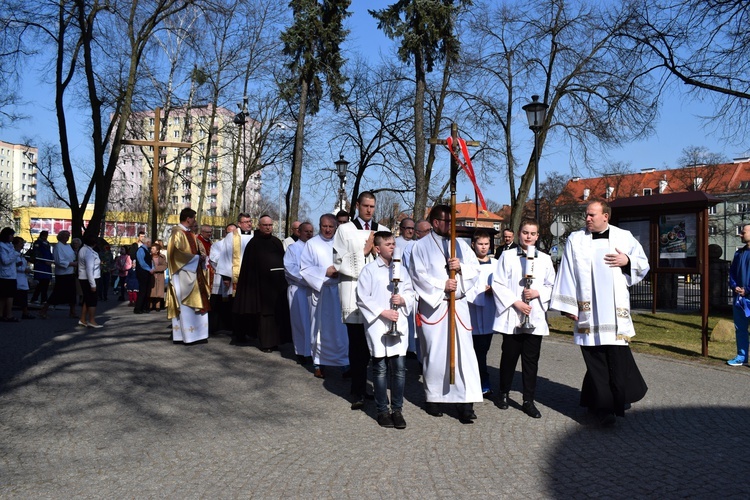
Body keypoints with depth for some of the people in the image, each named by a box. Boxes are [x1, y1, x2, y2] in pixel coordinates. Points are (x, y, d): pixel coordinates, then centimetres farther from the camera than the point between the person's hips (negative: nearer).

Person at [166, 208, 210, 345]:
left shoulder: (188, 234, 17)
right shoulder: (178, 233, -11)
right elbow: (177, 252, -20)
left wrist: (200, 258, 5)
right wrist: (195, 258, -15)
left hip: (192, 273, 9)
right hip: (184, 273, -9)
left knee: (195, 303, 7)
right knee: (187, 304, -6)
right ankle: (189, 336, -3)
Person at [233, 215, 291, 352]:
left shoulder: (277, 242, 13)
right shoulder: (254, 243, 0)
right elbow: (249, 265, -4)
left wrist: (283, 279, 9)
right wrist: (252, 283, -12)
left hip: (277, 283, 4)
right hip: (261, 283, -4)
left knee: (278, 312, 5)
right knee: (264, 312, -2)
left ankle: (275, 341, 15)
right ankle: (265, 342, 5)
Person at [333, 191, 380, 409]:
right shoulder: (345, 230, 7)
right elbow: (339, 260, -1)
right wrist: (364, 252, -5)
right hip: (354, 291, -2)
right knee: (357, 344, -1)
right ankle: (358, 391, 5)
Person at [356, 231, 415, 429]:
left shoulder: (400, 270, 13)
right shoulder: (369, 270, -2)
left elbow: (411, 293, 15)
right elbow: (362, 299, -7)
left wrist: (403, 299, -7)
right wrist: (383, 312, -13)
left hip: (399, 325, 4)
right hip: (378, 326, -3)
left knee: (399, 368, 2)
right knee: (381, 369, 4)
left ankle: (397, 409, 13)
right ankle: (382, 410, 15)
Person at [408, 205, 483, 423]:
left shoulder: (460, 245, 13)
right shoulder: (421, 246, 1)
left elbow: (475, 270, 8)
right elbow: (418, 275, -9)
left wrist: (461, 267, -11)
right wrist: (442, 286, -14)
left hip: (458, 305, 3)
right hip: (433, 306, -3)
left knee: (463, 351, -3)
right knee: (434, 353, 2)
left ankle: (465, 401, -1)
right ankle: (433, 397, 17)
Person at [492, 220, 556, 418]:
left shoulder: (545, 259, 9)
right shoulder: (507, 256, 1)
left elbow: (551, 286, 11)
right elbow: (498, 284, -4)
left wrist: (538, 293, -9)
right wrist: (515, 302, -12)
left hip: (535, 317, 2)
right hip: (512, 316, -2)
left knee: (531, 359, 6)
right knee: (509, 356, 6)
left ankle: (528, 401, 14)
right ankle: (504, 393, 25)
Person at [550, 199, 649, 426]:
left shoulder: (624, 237, 7)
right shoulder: (575, 240, 3)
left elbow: (643, 264, 15)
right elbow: (567, 273, 3)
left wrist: (627, 261, -7)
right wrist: (568, 305, -1)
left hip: (615, 310, 1)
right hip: (588, 310, -1)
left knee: (618, 356, -1)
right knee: (596, 360, 1)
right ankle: (604, 408, 9)